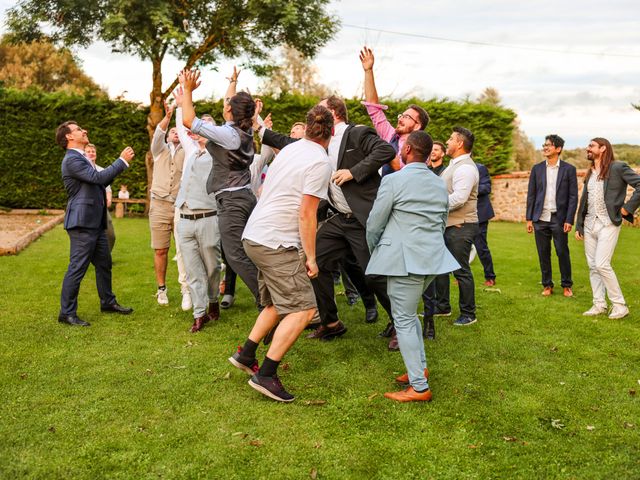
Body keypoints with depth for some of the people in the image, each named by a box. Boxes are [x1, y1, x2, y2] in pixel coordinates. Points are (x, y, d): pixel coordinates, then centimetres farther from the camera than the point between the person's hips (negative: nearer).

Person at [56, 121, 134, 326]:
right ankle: (67, 313, 3)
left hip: (95, 222, 10)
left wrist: (121, 162, 11)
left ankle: (108, 302, 31)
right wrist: (122, 161, -16)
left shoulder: (81, 158, 19)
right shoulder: (72, 159, -13)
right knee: (77, 268, -5)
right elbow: (98, 177, -23)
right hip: (82, 222, -10)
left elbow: (100, 181, 19)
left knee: (104, 263, 17)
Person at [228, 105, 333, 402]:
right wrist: (310, 257, -9)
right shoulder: (320, 162, -12)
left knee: (277, 304, 22)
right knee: (303, 309, -6)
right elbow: (306, 213, -16)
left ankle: (245, 355, 26)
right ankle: (266, 375, -8)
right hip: (277, 243, -9)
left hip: (253, 235, 9)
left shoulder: (289, 149, 12)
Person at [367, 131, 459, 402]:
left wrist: (375, 251, 14)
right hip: (433, 258, 8)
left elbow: (373, 225, -4)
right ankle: (420, 368, 25)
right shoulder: (440, 184, 12)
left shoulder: (393, 181, -9)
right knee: (408, 313, 22)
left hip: (405, 259, -7)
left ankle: (419, 388, 1)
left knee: (404, 321, -1)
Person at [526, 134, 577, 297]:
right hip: (540, 219, 2)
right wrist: (529, 219, 3)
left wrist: (569, 220, -8)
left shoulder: (569, 169, 1)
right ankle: (547, 285, 18)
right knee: (543, 254, 6)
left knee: (563, 253, 1)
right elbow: (531, 194, 9)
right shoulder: (537, 169, 8)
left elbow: (573, 196, -1)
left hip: (559, 218, -2)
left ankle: (566, 286, 15)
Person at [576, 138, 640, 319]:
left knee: (602, 265, -14)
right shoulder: (590, 173, 16)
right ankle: (599, 305, 14)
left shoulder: (618, 168, -6)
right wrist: (578, 226, 13)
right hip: (589, 225, 7)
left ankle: (620, 305, -1)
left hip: (608, 224, -7)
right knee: (593, 267, 7)